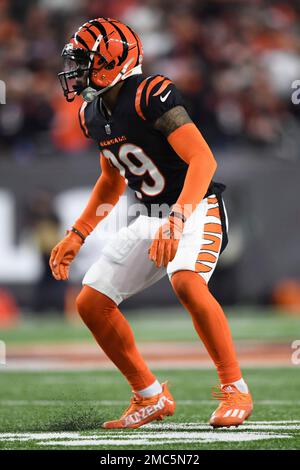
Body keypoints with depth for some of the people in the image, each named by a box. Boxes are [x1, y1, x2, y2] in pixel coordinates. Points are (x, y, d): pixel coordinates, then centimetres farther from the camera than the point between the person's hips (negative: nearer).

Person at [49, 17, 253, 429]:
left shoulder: (152, 96, -21)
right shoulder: (94, 114, 6)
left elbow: (203, 159, -30)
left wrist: (177, 221, -41)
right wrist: (77, 236, 19)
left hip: (196, 210, -9)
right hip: (151, 219, 9)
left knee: (186, 282, -36)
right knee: (91, 303, 1)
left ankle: (235, 390, -22)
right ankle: (151, 398, 12)